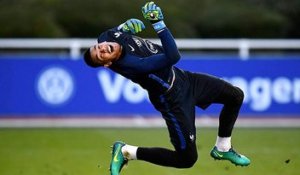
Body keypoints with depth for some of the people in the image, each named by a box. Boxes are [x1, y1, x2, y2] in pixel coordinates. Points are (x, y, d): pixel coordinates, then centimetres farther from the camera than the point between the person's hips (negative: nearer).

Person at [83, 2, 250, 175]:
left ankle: (222, 149, 32)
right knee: (187, 159, -5)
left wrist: (127, 26, -10)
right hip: (172, 98, -9)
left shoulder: (107, 36, -15)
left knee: (236, 96, 13)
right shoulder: (129, 64, -37)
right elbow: (172, 57, -40)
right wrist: (158, 23, -42)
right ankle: (126, 152, 5)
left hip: (182, 77, 9)